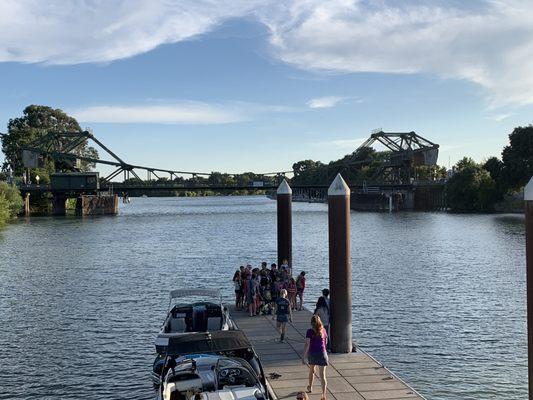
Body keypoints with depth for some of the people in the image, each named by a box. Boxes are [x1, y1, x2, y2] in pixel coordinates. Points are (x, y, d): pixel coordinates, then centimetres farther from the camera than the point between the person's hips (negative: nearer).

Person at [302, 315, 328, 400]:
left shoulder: (310, 332, -11)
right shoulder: (323, 331, 0)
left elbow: (307, 345, -17)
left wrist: (303, 357, -14)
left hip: (312, 353, -1)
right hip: (322, 353, 1)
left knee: (311, 371, 26)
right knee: (322, 375, -1)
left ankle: (310, 387, 46)